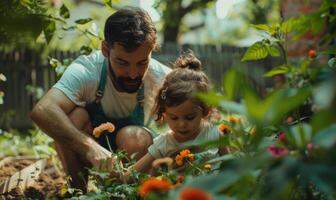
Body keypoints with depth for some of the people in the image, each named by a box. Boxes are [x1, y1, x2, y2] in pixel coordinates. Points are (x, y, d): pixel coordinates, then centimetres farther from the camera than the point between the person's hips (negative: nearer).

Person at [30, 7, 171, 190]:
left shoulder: (162, 79, -22)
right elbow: (42, 111, -45)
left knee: (137, 140, -31)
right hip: (83, 154, 0)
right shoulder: (85, 71, -30)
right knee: (75, 116, -30)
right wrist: (88, 146, -59)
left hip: (131, 152, 1)